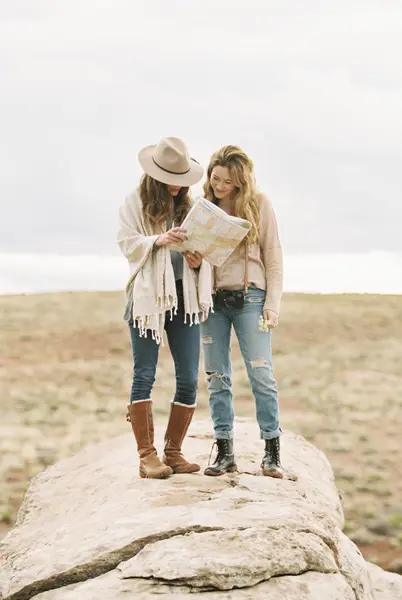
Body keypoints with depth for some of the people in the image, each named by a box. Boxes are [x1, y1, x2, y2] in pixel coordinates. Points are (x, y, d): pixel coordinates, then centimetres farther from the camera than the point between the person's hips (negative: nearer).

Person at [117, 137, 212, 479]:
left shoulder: (191, 207, 13)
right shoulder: (135, 204, 3)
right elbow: (127, 244, -6)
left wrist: (199, 261, -10)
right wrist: (158, 240, -22)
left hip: (185, 298, 4)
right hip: (148, 298, -4)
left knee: (189, 379, 2)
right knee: (144, 376, -2)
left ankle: (173, 452, 12)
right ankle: (147, 455, 3)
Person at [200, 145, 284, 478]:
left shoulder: (259, 204, 0)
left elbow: (273, 256, 1)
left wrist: (272, 304, -6)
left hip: (249, 297, -3)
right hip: (212, 300, 3)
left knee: (262, 374, -6)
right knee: (217, 378, 4)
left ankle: (272, 453, 1)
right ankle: (225, 452, 9)